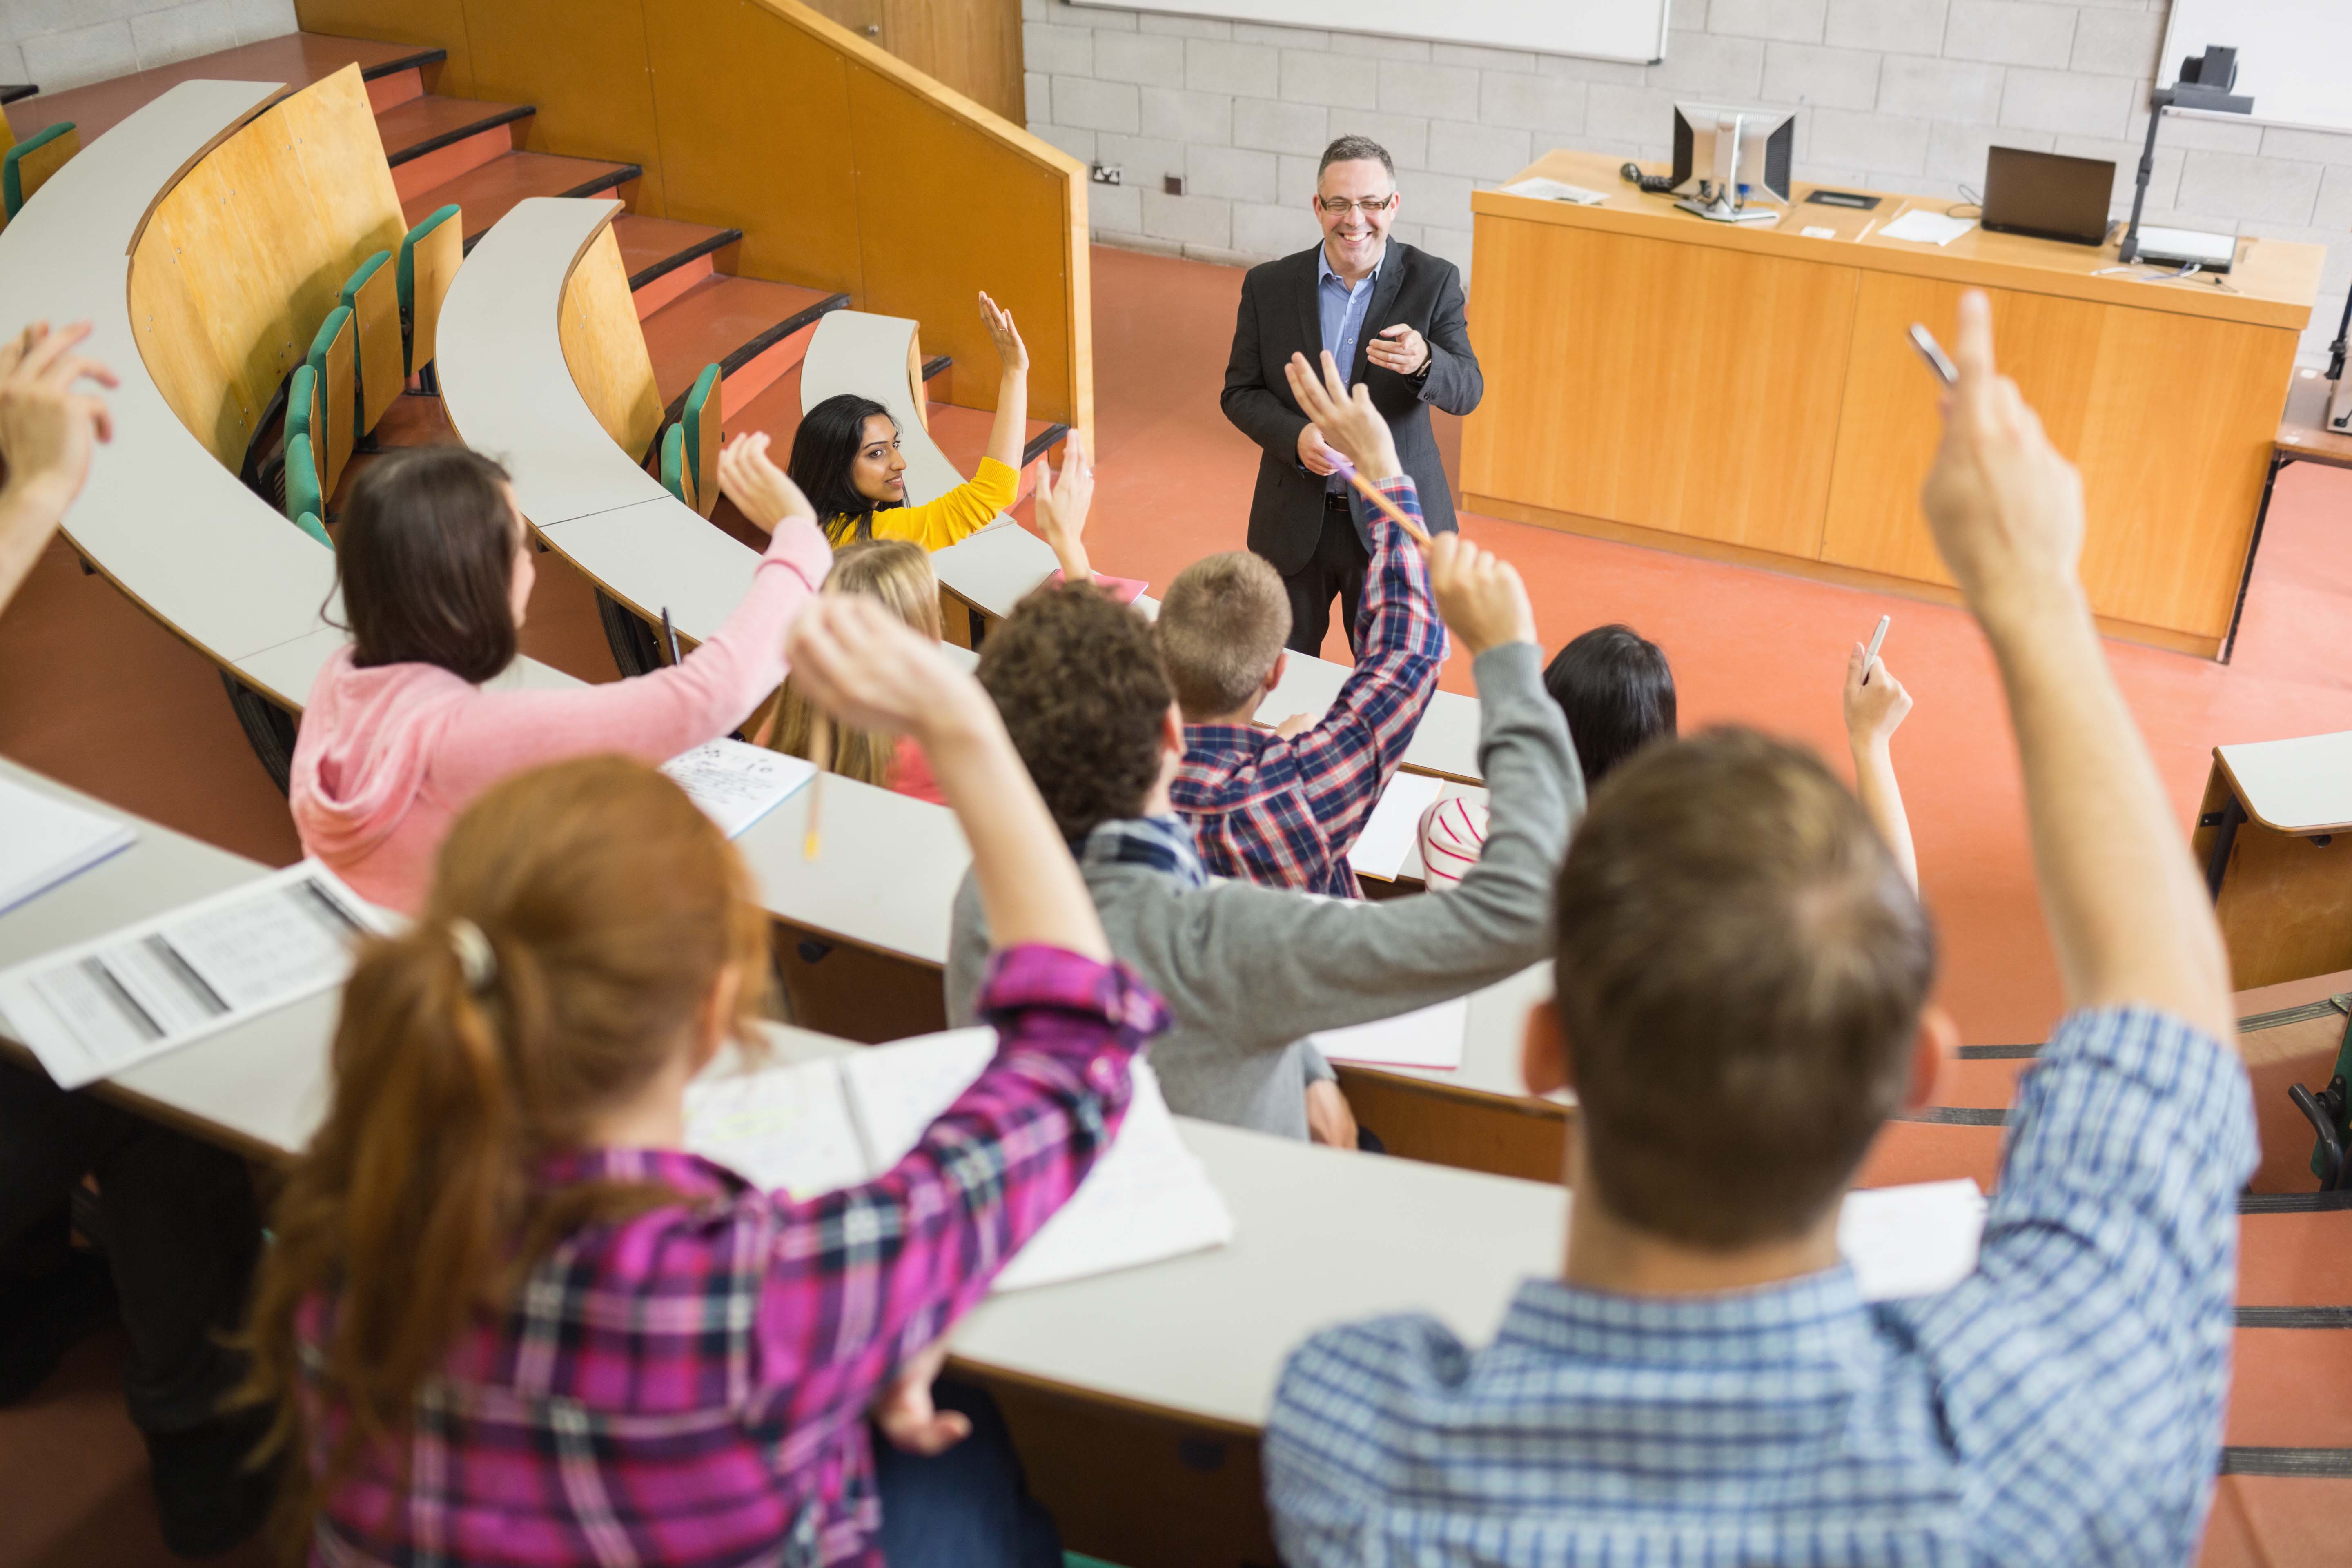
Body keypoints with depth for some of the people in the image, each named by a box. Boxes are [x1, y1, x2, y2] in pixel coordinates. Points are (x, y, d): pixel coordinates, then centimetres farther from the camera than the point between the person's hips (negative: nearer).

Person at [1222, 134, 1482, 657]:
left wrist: (1423, 362, -37)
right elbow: (1240, 393, 2)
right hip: (1295, 521, 2)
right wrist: (1295, 436, -19)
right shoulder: (1269, 286, -2)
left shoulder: (1433, 281, -6)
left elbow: (1466, 392, -13)